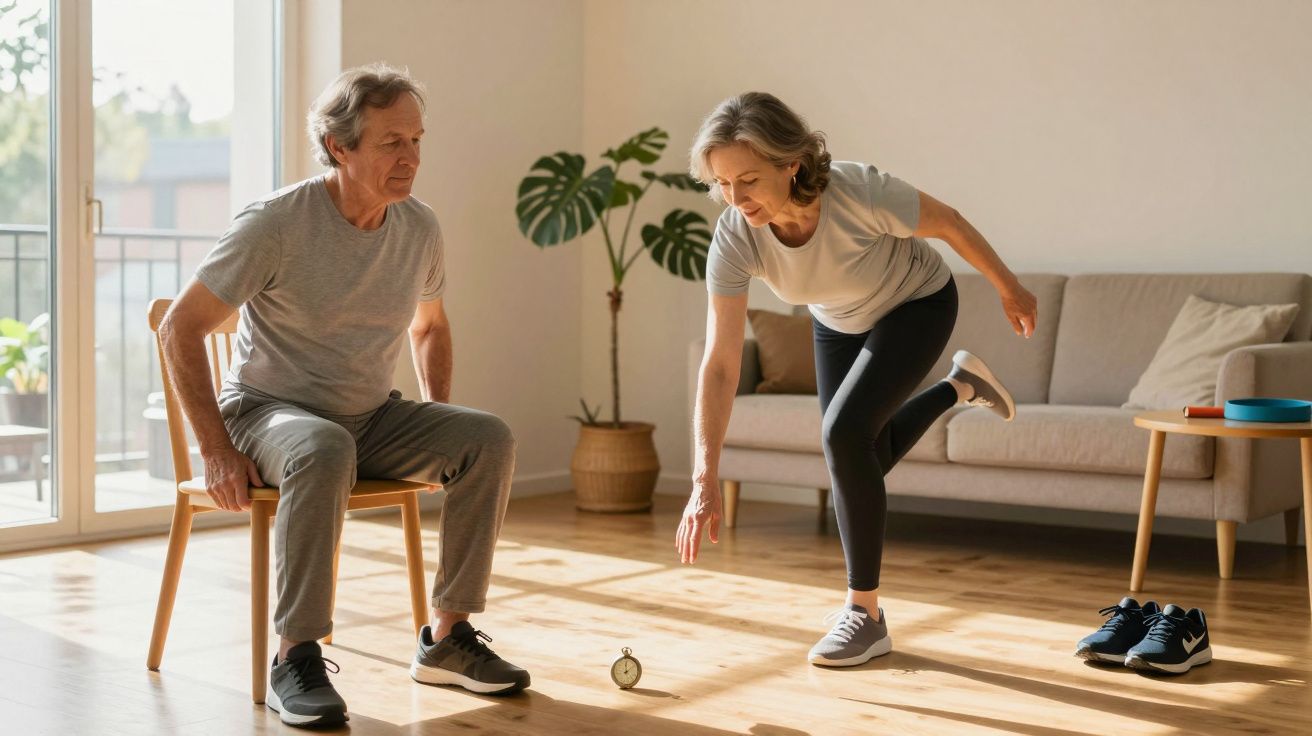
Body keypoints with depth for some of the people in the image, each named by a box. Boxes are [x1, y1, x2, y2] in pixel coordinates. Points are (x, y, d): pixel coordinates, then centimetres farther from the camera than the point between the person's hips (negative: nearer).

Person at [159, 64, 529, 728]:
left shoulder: (420, 229, 0)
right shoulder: (277, 224, -18)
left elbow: (429, 325, 19)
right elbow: (180, 328, -14)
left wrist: (439, 434, 7)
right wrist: (217, 451, -19)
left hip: (372, 417, 5)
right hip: (269, 409, -5)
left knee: (489, 439, -18)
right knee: (324, 452, -40)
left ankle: (446, 638, -10)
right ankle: (295, 658, -29)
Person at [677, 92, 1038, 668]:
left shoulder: (859, 192, -40)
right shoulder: (734, 239, -30)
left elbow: (946, 223, -20)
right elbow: (720, 365, -31)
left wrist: (1008, 288, -5)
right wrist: (705, 480, -38)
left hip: (917, 304, -5)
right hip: (838, 322, 5)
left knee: (844, 434, -23)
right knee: (858, 455, 13)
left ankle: (864, 614, -7)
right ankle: (959, 386, 42)